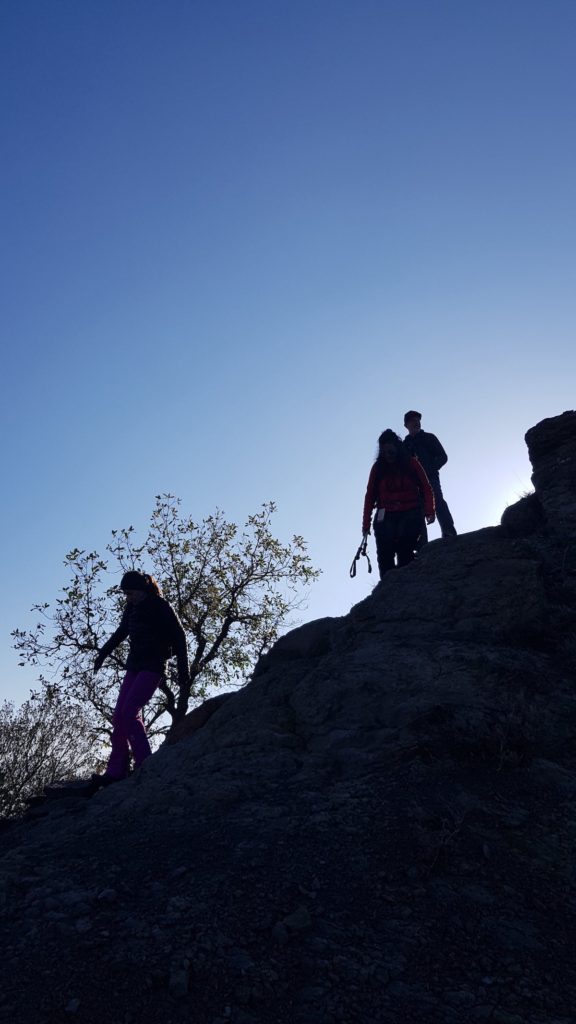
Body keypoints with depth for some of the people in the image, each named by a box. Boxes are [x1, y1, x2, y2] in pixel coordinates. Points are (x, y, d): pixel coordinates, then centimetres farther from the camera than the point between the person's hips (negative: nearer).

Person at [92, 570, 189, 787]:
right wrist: (103, 653, 33)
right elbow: (121, 632, 26)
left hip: (152, 668, -7)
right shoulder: (132, 608, 9)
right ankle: (116, 770, 3)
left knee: (128, 713, -18)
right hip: (134, 666, 7)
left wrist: (183, 669, -11)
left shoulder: (161, 607, -11)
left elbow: (179, 638, -9)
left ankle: (145, 766, -12)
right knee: (119, 716, 0)